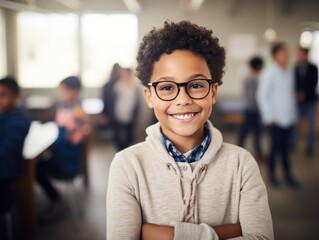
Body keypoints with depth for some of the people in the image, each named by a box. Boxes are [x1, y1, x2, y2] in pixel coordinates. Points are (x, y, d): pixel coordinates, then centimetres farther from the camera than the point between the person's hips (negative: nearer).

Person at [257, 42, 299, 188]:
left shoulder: (289, 72, 9)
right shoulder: (269, 73, -9)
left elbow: (291, 93, 14)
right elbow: (262, 95, -8)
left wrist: (294, 114, 11)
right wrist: (269, 117, -9)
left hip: (289, 118, 5)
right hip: (276, 119, -5)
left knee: (285, 148, 12)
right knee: (275, 147, 2)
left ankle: (288, 175, 21)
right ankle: (271, 175, 18)